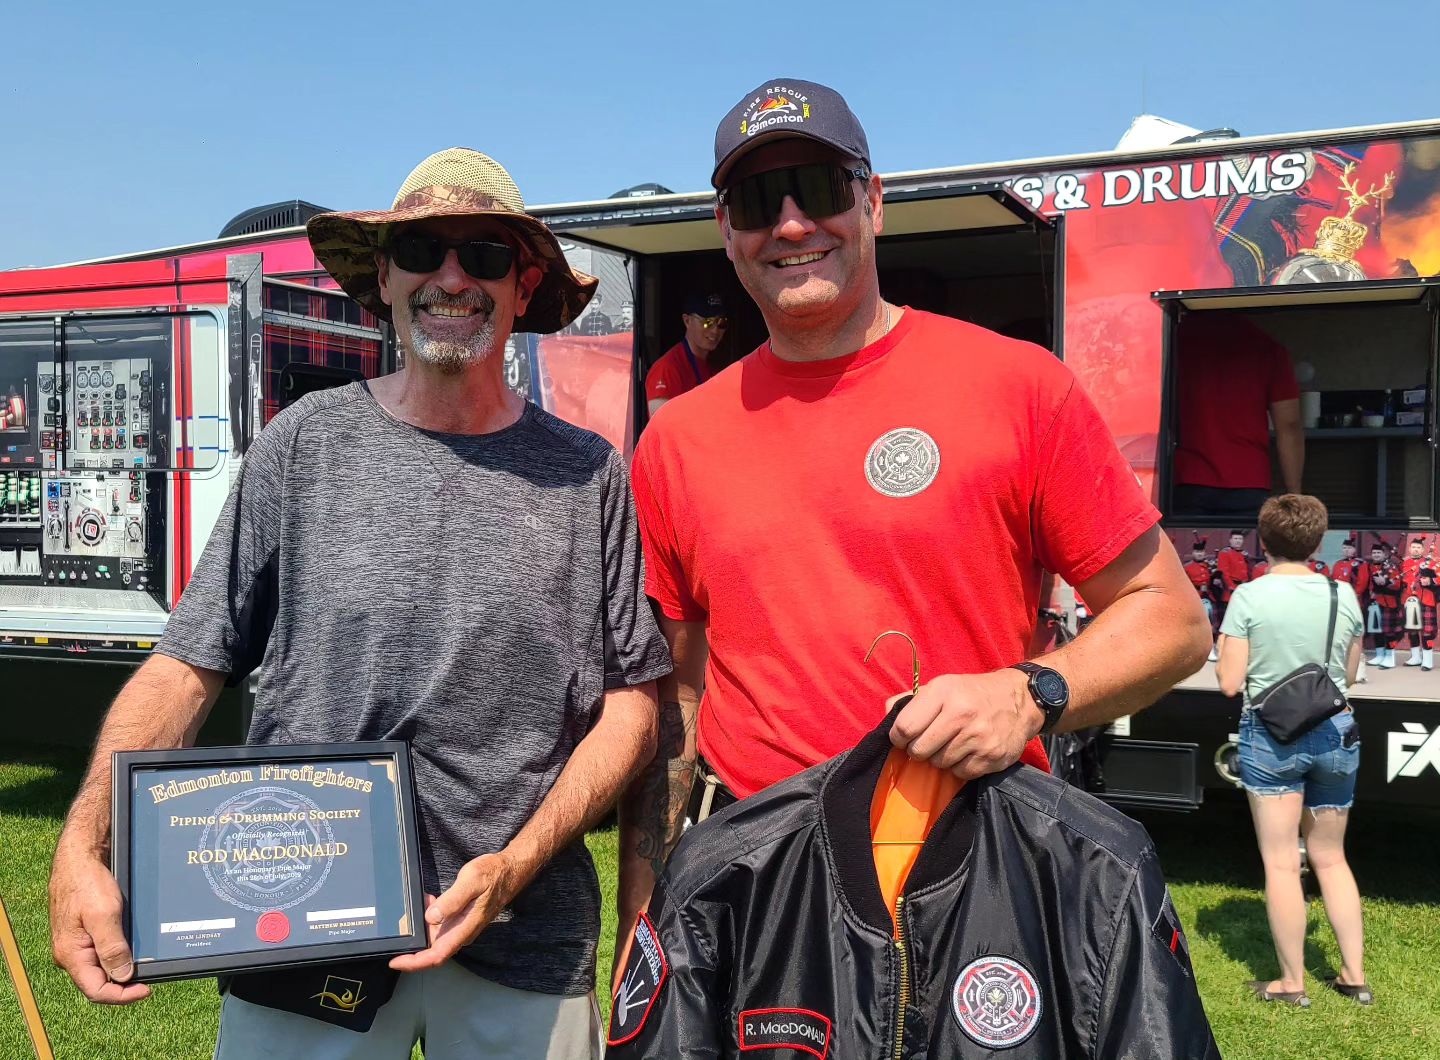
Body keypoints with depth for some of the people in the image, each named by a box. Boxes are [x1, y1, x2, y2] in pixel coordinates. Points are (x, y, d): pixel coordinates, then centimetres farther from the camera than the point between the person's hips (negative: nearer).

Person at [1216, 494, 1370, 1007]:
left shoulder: (1249, 597, -12)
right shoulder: (1343, 595, -1)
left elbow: (1229, 683, -11)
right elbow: (1349, 674, 10)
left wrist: (1225, 642, 5)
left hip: (1270, 735, -4)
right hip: (1336, 733, 4)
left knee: (1281, 862, 4)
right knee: (1330, 857, 18)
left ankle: (1292, 982, 11)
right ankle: (1354, 974, 23)